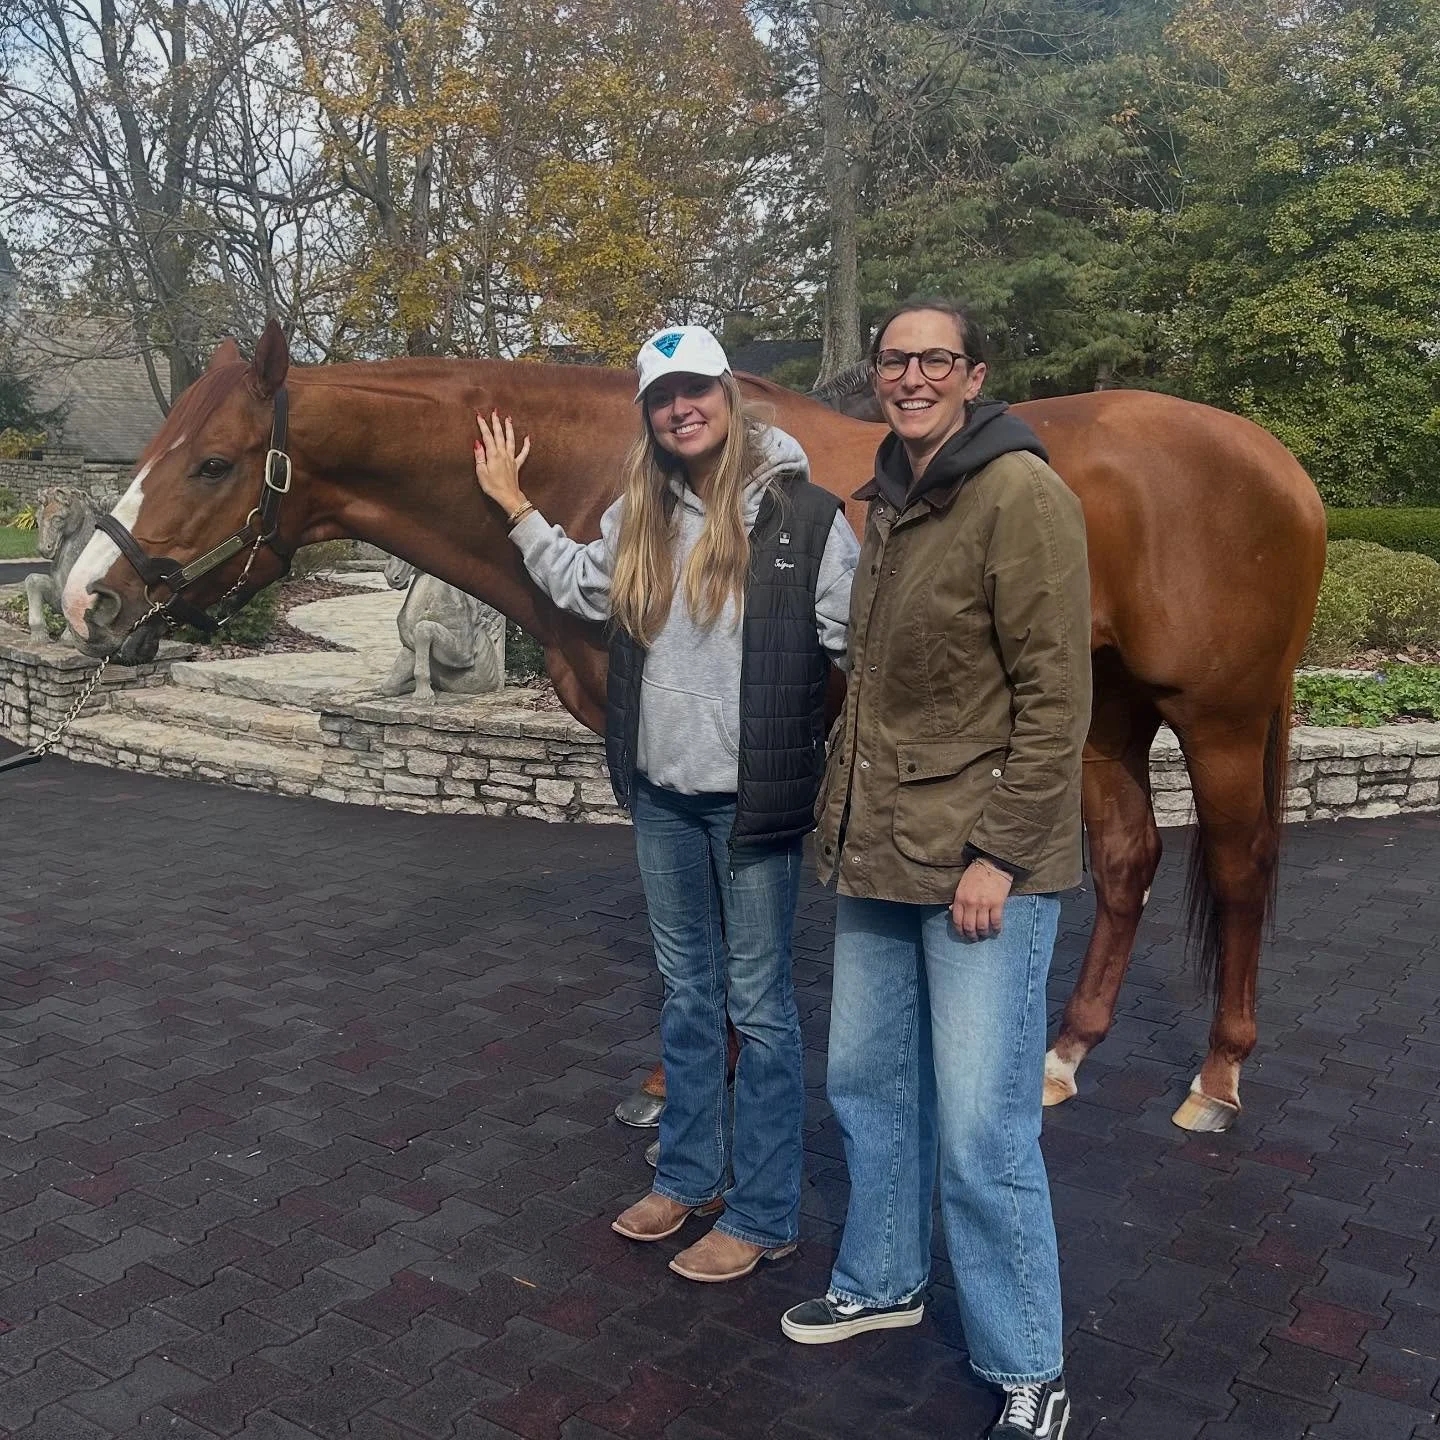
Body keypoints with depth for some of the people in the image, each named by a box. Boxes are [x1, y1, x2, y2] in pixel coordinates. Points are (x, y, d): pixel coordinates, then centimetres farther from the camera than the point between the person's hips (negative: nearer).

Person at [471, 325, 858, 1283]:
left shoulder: (803, 514, -11)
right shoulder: (639, 517, 7)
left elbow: (857, 642, -9)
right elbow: (581, 587, 26)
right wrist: (514, 505, 25)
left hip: (754, 797, -6)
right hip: (662, 792, 6)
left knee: (759, 1003, 5)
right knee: (688, 990, 19)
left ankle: (764, 1214, 19)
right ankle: (690, 1175, 35)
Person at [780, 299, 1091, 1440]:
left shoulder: (1020, 494, -13)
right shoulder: (890, 500, 13)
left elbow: (1055, 696, -17)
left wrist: (998, 853, -18)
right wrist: (845, 815, 17)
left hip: (980, 864, -8)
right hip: (877, 854, 8)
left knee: (982, 1134, -1)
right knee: (866, 1082, 20)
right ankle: (883, 1281, 42)